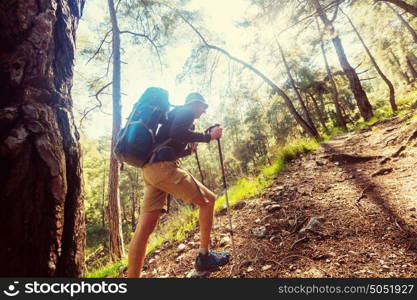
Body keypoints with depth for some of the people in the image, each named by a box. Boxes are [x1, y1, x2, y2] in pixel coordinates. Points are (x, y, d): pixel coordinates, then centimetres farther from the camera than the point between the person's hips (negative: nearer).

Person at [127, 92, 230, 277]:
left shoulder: (176, 114, 33)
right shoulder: (186, 112, 5)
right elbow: (177, 133, -17)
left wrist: (193, 146, 28)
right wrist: (208, 137, -9)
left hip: (151, 168, 10)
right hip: (162, 167, -10)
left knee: (144, 228, 4)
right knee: (207, 200, -1)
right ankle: (204, 256, 4)